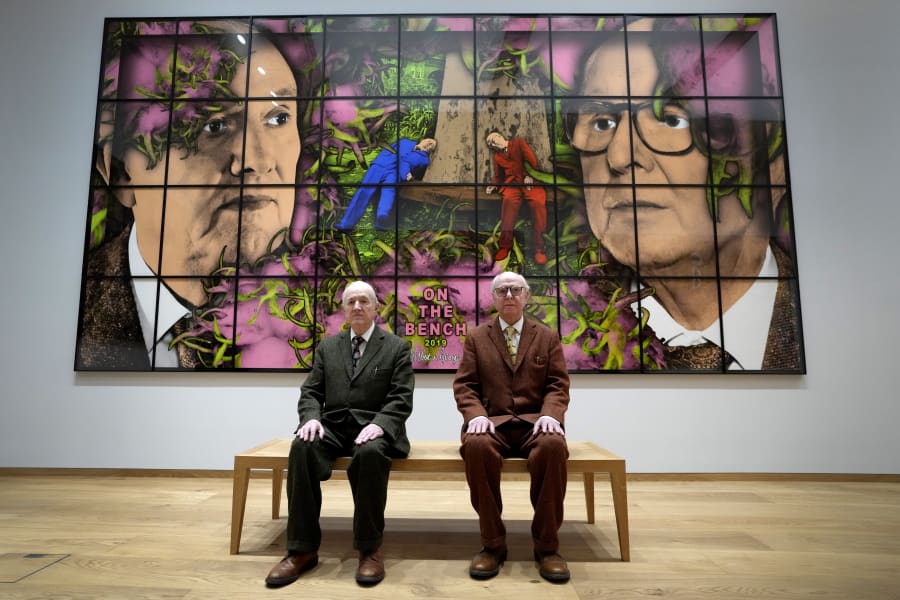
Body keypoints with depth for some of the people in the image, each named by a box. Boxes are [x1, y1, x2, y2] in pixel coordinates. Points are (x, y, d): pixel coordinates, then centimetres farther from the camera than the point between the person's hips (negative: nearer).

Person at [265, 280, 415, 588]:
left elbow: (401, 399, -4)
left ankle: (370, 549, -20)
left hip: (373, 428, -3)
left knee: (370, 453, -37)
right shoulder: (327, 346, 16)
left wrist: (378, 424, -22)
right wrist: (311, 417, -11)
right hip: (333, 426, 3)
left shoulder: (397, 347, 4)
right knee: (301, 447, -29)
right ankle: (303, 549, -19)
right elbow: (311, 391, 11)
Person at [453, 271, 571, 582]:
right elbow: (464, 384, 4)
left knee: (553, 445, -35)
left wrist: (550, 414, -16)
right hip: (492, 421, 0)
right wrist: (476, 415, -16)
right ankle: (492, 544, -17)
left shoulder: (548, 337, 12)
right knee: (476, 445, -36)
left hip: (534, 421, 1)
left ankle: (547, 546, -16)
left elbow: (558, 385, 5)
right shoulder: (476, 337, 11)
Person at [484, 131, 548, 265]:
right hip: (512, 183, 2)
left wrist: (529, 175, -9)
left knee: (538, 202, -33)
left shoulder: (519, 142, 16)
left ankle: (538, 248, -30)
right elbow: (498, 176, 29)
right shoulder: (497, 157, 26)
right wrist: (494, 186, 8)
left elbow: (531, 159, 5)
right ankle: (505, 245, -33)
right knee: (509, 200, -36)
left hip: (529, 181, -2)